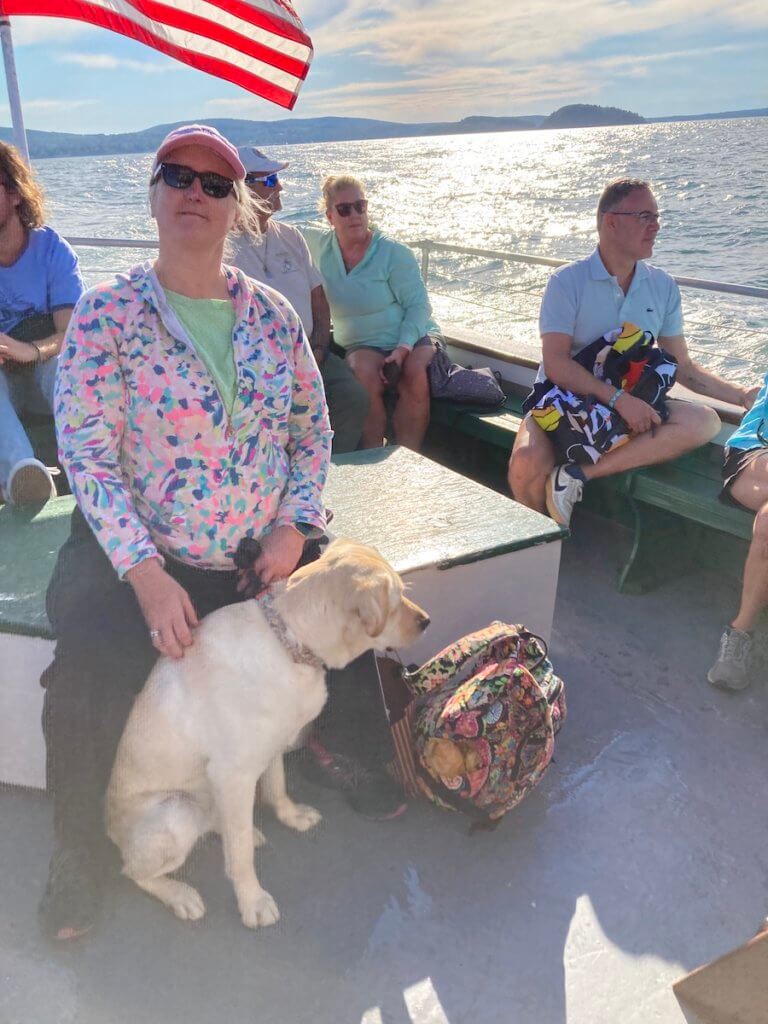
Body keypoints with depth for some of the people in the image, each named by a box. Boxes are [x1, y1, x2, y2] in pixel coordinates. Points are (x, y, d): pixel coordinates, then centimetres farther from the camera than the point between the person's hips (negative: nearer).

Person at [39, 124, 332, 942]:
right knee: (88, 684, -24)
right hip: (132, 556, -3)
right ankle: (78, 847, 8)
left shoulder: (271, 313, 4)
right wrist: (147, 575, -22)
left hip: (259, 557, 4)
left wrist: (294, 526, -6)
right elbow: (86, 453, -13)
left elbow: (312, 427, 9)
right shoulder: (107, 313, -7)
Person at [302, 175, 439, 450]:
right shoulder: (319, 244, 4)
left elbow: (419, 305, -10)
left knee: (414, 374, -35)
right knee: (365, 374, -34)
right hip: (363, 345, 2)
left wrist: (403, 347, -24)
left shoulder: (394, 253, -8)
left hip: (413, 336, -1)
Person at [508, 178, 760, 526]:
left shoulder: (663, 287, 9)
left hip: (629, 409, 5)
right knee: (527, 465, -35)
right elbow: (555, 364, -15)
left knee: (704, 422, -24)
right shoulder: (567, 282, -6)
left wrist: (741, 395, 1)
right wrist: (618, 399, -24)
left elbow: (682, 366, 12)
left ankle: (580, 474, -26)